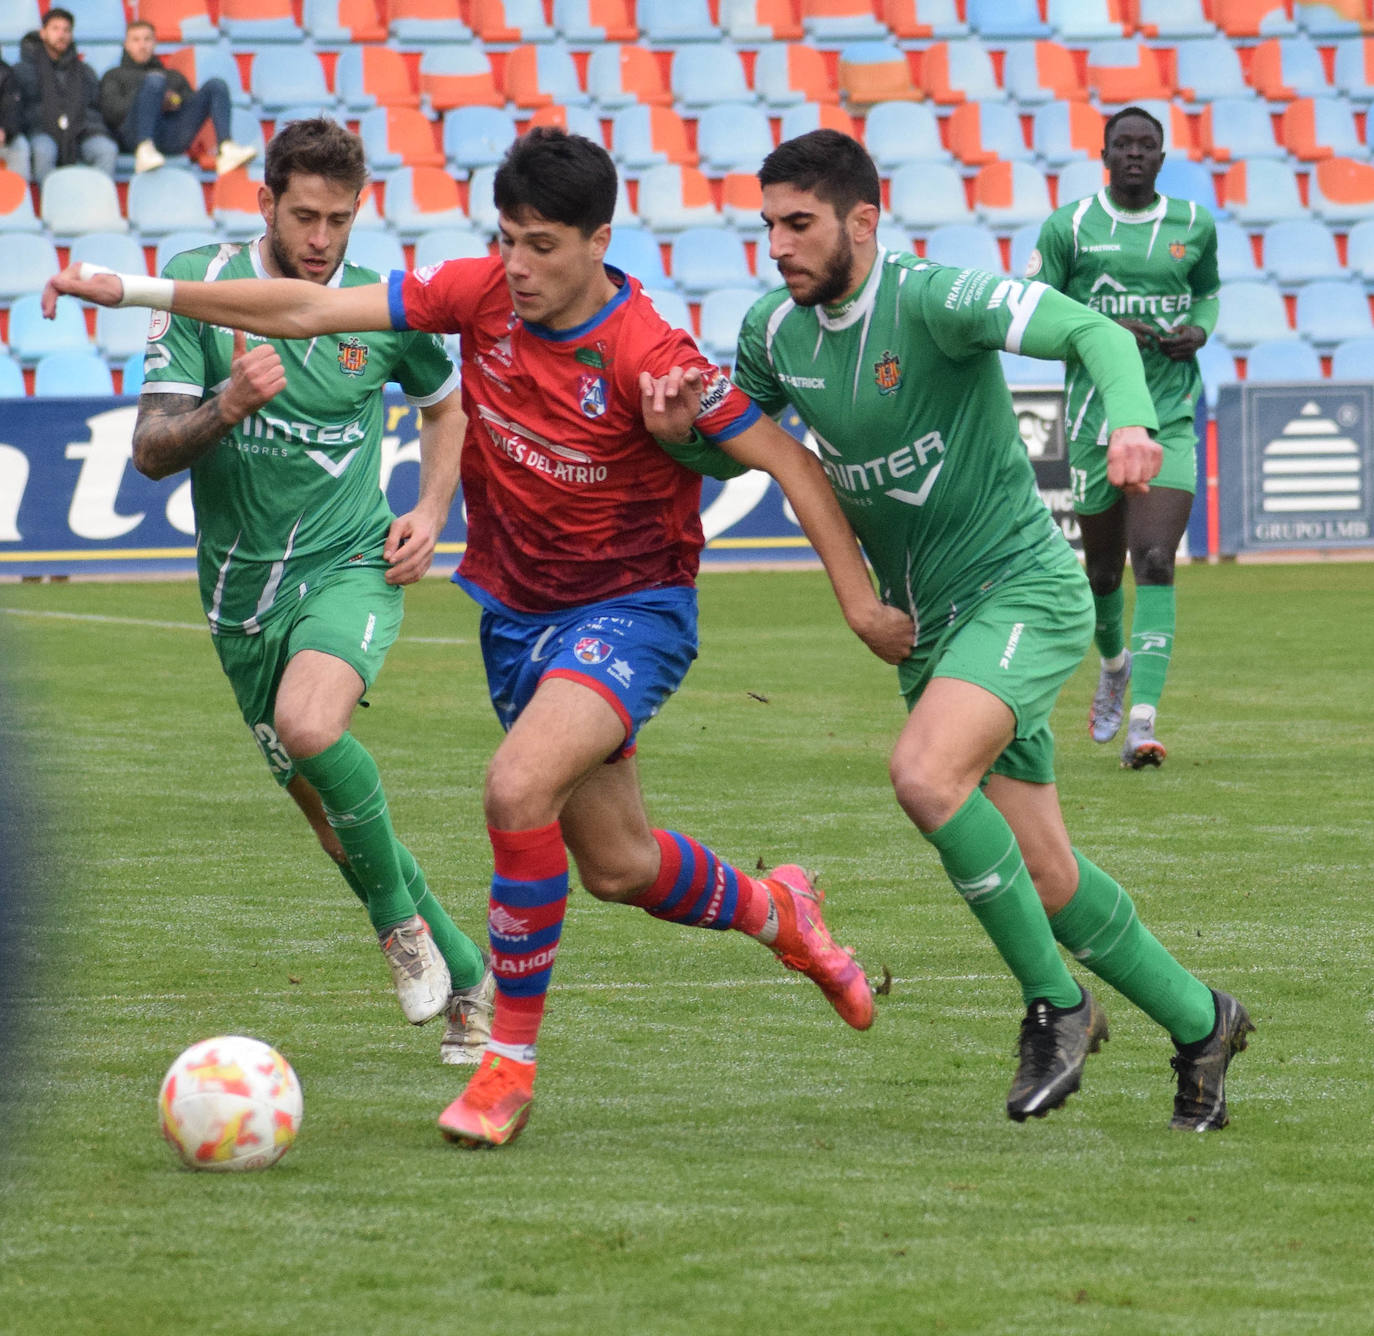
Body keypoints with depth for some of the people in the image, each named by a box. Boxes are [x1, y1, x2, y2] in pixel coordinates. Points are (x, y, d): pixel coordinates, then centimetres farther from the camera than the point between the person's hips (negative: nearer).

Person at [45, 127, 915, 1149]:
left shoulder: (646, 355, -23)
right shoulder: (482, 295, -8)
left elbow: (785, 458, -17)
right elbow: (311, 311, -5)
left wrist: (859, 599, -18)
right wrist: (138, 292, -8)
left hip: (631, 609, -6)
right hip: (518, 611, 6)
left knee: (518, 789, -29)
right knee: (617, 865, 14)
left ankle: (512, 1060, -15)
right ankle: (775, 912, 47)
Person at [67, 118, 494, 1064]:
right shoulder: (200, 287, -5)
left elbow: (447, 403, 19)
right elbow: (151, 452, -9)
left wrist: (431, 514, 4)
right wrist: (229, 406, -28)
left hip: (349, 565, -3)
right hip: (242, 593, 3)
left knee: (310, 724, -32)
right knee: (327, 809, 8)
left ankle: (400, 916, -10)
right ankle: (464, 977, 27)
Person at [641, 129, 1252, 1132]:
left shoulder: (933, 300, -18)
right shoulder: (778, 331, 2)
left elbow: (1092, 332, -25)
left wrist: (1130, 419, -44)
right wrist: (678, 428, -7)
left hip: (1024, 590, -7)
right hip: (928, 624, 7)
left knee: (925, 776, -30)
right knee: (1042, 877, 6)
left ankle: (1055, 1004, -13)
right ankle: (1197, 1023, 27)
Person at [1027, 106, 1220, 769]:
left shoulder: (1194, 225, 6)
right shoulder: (1068, 227, 0)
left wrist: (1200, 329, 1)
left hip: (1169, 418, 0)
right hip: (1095, 414, 0)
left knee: (1155, 564, -16)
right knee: (1103, 570, 11)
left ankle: (1142, 722, -22)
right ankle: (1114, 666, 45)